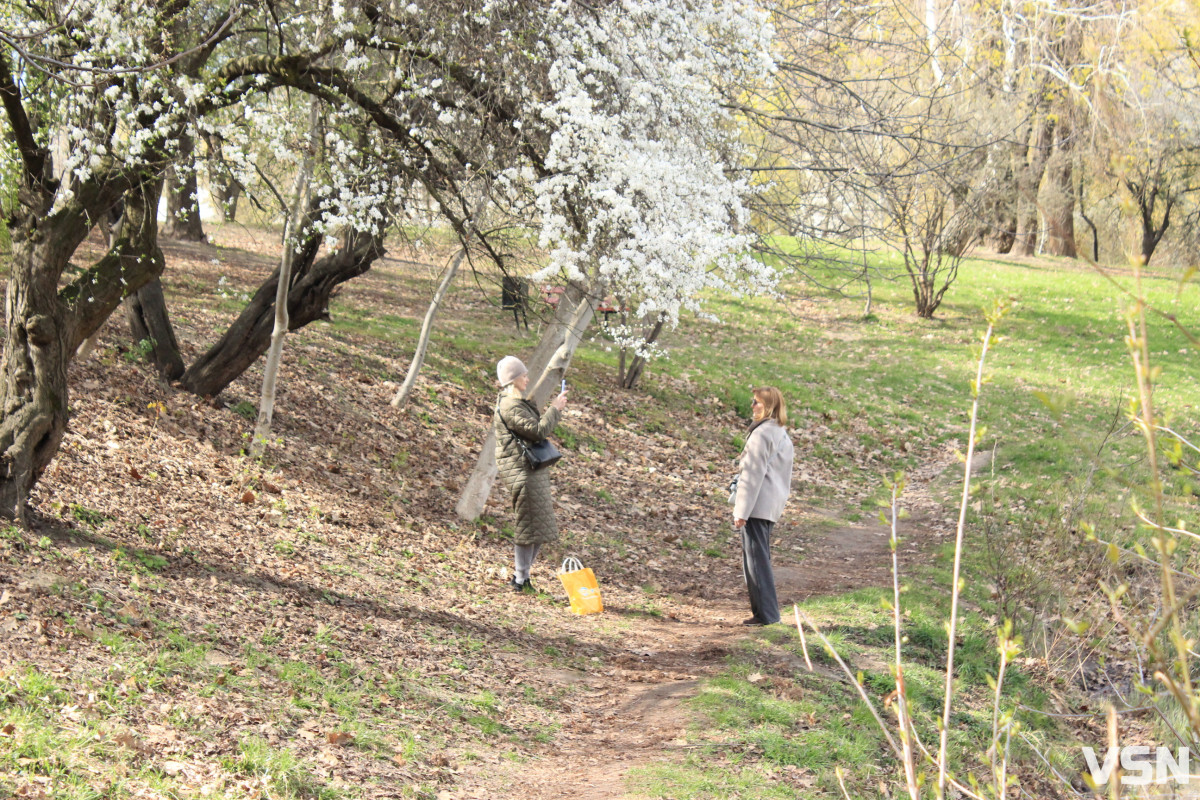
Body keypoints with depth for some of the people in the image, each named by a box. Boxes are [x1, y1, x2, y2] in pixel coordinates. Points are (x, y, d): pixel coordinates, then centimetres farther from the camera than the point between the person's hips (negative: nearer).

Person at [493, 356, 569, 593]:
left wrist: (554, 409, 15)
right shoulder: (510, 406, -16)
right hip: (522, 470, -11)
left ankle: (521, 576, 20)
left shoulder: (517, 402, 19)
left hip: (533, 470, 11)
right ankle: (520, 580, 1)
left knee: (540, 528, 13)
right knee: (530, 525, -7)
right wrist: (554, 409, -12)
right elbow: (538, 431, -21)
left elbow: (536, 428, 24)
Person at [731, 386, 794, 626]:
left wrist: (742, 511, -15)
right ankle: (767, 611, 18)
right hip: (773, 505, 10)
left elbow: (753, 474, -16)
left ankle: (765, 613, -6)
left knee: (756, 558, -6)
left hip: (757, 504, -10)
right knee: (761, 558, 15)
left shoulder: (761, 434, -14)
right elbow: (784, 475, 21)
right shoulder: (783, 435, 16)